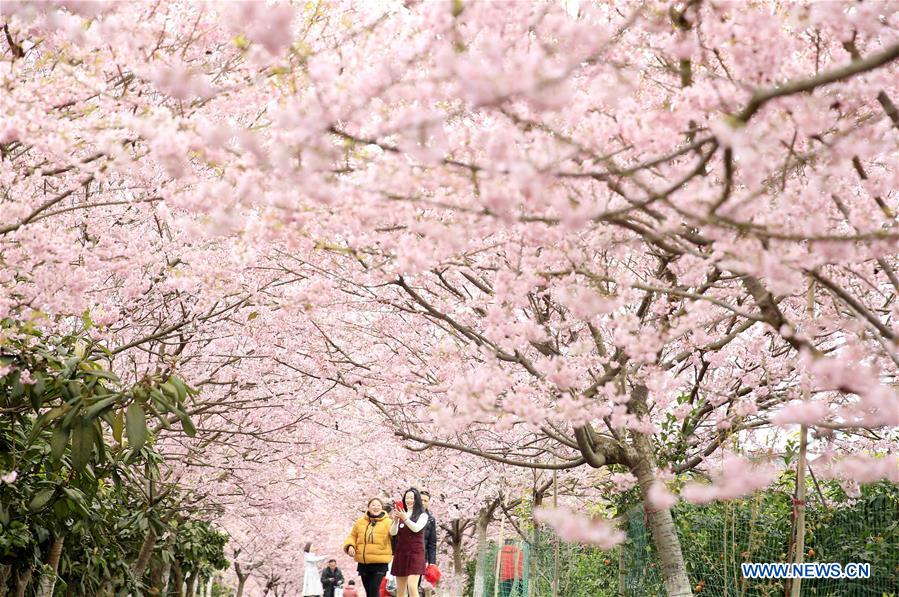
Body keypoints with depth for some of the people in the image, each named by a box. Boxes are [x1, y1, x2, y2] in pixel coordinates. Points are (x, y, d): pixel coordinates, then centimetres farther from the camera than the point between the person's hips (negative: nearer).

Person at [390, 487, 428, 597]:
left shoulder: (422, 515, 3)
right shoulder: (401, 515, 11)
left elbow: (416, 528, -14)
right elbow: (393, 532, 1)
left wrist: (405, 518, -27)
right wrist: (395, 521, -18)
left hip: (415, 553, -4)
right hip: (400, 553, 4)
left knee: (412, 587, -18)